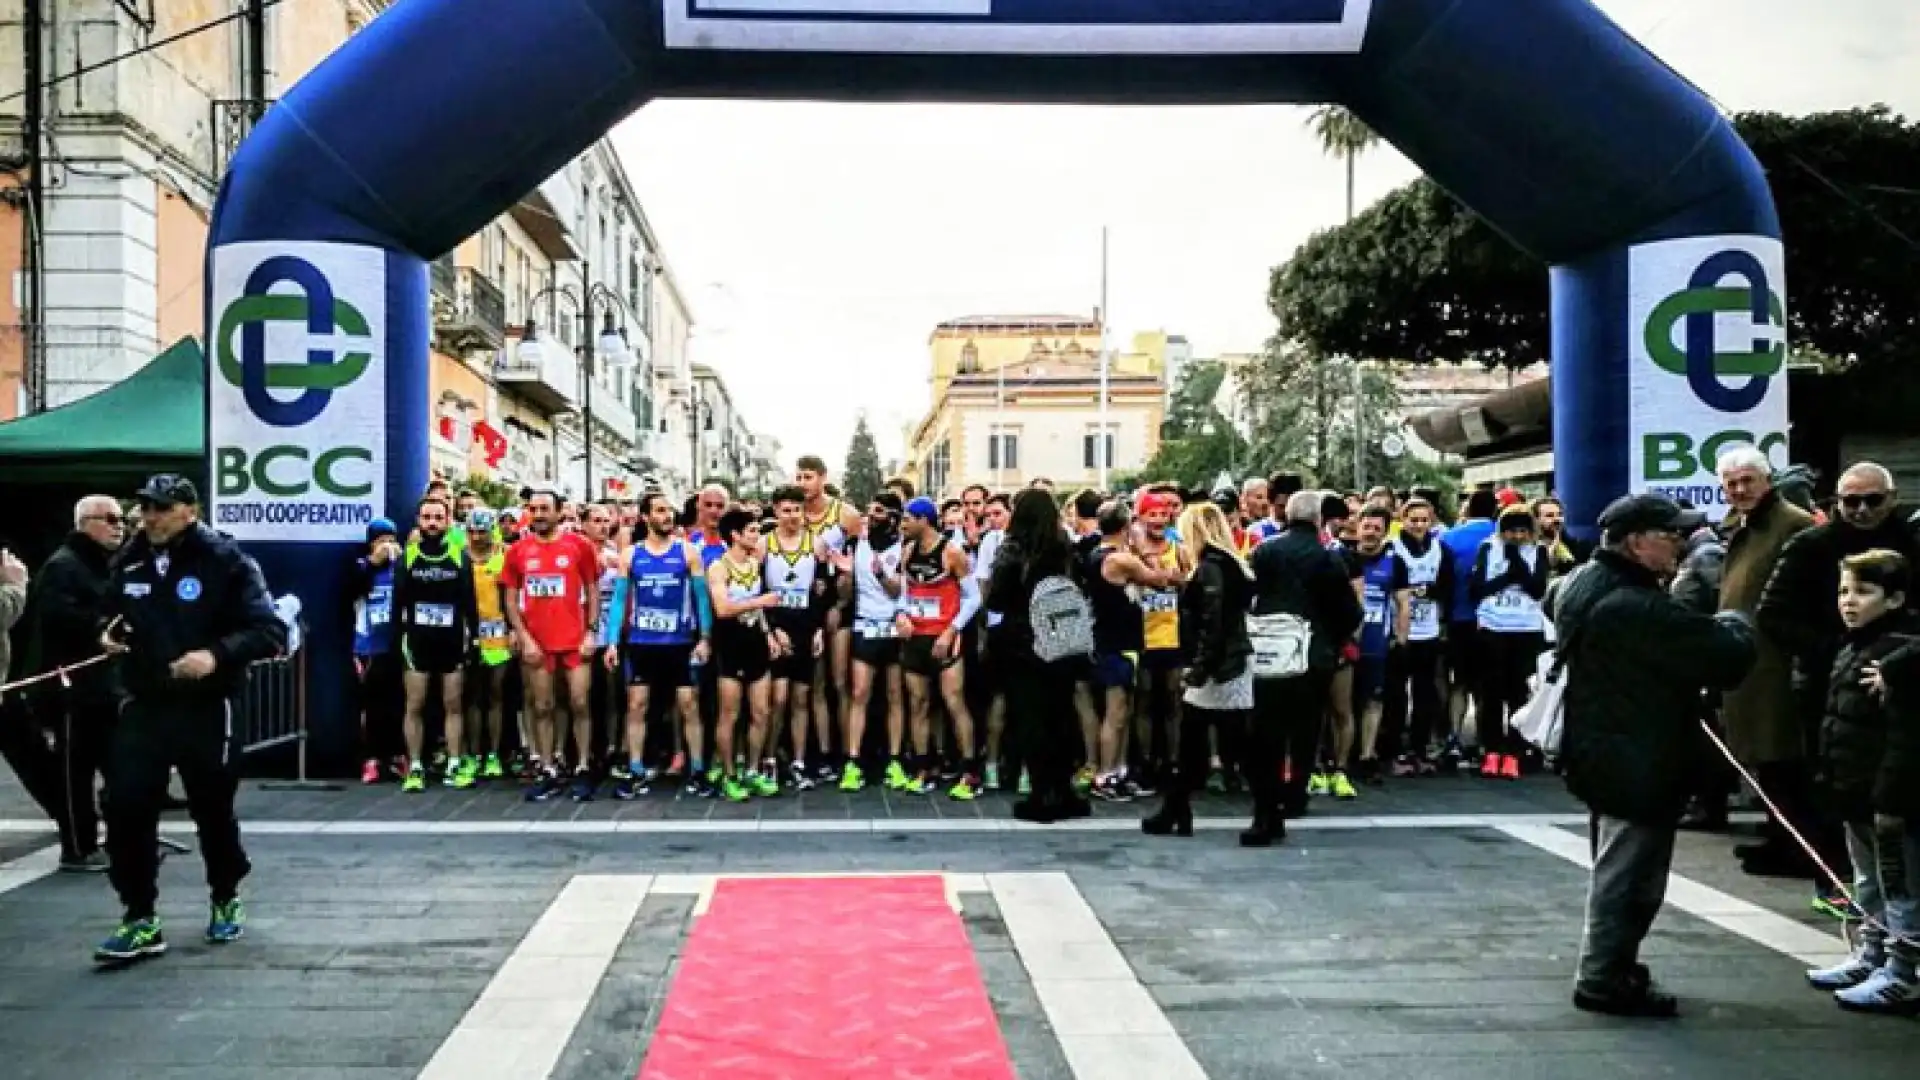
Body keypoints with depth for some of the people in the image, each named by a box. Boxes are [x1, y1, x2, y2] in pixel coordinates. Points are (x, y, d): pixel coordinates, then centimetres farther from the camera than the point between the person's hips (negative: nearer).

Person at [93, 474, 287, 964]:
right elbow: (108, 613, 25)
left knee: (213, 811, 11)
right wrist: (107, 634, 2)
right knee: (126, 810, -4)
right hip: (141, 708, 4)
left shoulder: (225, 560, -11)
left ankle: (226, 900, 34)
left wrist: (217, 654, -29)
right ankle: (141, 920, 8)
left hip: (206, 710, -4)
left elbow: (269, 631, -15)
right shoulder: (130, 561, 6)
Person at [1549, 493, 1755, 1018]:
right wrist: (1733, 621, -2)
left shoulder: (1584, 584, 4)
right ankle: (1604, 980, 12)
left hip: (1601, 755, 11)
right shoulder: (1640, 609, -28)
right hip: (1640, 766, -11)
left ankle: (1610, 966, 35)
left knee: (1617, 870, 22)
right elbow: (1729, 655, -24)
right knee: (1628, 875, 2)